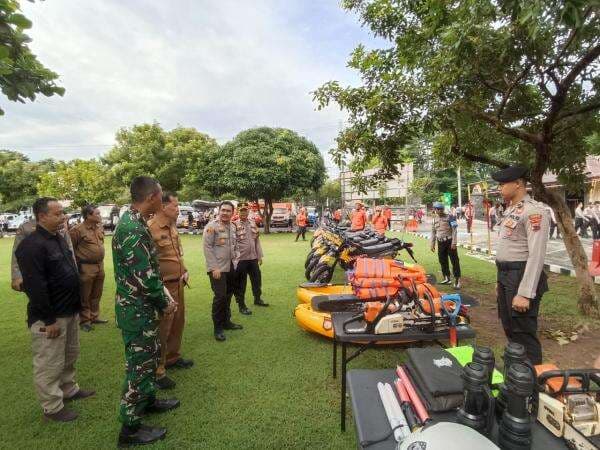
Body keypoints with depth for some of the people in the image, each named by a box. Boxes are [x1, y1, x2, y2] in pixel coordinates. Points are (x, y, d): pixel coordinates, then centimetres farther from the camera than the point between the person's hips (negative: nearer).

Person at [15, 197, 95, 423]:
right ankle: (52, 407, 21)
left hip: (70, 311, 9)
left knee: (69, 356, 23)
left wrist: (78, 305, 16)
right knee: (50, 364, 6)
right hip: (50, 317, -9)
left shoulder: (59, 238, 9)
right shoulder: (32, 245, -20)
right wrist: (49, 320, -21)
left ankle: (69, 389, 40)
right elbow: (35, 286, -24)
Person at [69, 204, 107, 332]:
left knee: (96, 295, 17)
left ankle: (94, 317, 31)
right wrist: (77, 263, -6)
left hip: (100, 265, 7)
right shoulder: (77, 230, -14)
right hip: (86, 268, -7)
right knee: (85, 296, 6)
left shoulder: (100, 228, 8)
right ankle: (84, 321, 18)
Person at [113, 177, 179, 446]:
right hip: (137, 309, -10)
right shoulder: (133, 229, -26)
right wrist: (164, 302, -12)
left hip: (140, 306, 10)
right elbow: (145, 277, -27)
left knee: (150, 355, 24)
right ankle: (130, 428, 23)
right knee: (140, 364, 5)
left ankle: (148, 400, 44)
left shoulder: (133, 221, 7)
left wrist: (163, 297, 10)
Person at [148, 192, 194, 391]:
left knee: (178, 322, 20)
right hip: (163, 287, -9)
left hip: (178, 284, 9)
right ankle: (157, 371, 17)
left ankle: (173, 357, 39)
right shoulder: (151, 228, -19)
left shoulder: (172, 227, 11)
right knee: (162, 329, 1)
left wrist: (184, 271, 9)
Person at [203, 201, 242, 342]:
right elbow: (207, 247, -15)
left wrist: (236, 258, 10)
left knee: (228, 295, 15)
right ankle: (218, 328, 7)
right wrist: (214, 267, -19)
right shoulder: (212, 226, -12)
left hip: (231, 267, 7)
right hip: (218, 268, -7)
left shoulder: (233, 226, 10)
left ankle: (226, 321, 30)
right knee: (220, 296, -7)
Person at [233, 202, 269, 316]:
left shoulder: (253, 224, 9)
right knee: (240, 284, 5)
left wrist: (259, 256, 12)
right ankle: (241, 305, 18)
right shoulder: (235, 225, -9)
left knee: (257, 279, 18)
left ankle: (257, 299, 38)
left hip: (253, 258, 6)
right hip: (240, 259, -6)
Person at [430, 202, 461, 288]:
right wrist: (432, 244, 13)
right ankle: (447, 278, 23)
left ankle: (457, 280, -1)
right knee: (442, 260, 11)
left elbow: (454, 230, -9)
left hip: (449, 241, -5)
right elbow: (433, 232, 16)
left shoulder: (450, 217, -5)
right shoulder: (434, 219, 10)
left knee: (454, 261, -4)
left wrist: (454, 243, -16)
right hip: (440, 242, 5)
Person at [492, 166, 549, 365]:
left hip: (522, 276, -10)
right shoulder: (511, 209, 14)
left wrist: (525, 293, -24)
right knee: (509, 328, 21)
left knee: (524, 334, 0)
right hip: (506, 276, 10)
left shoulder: (534, 210, -16)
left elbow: (536, 255, -22)